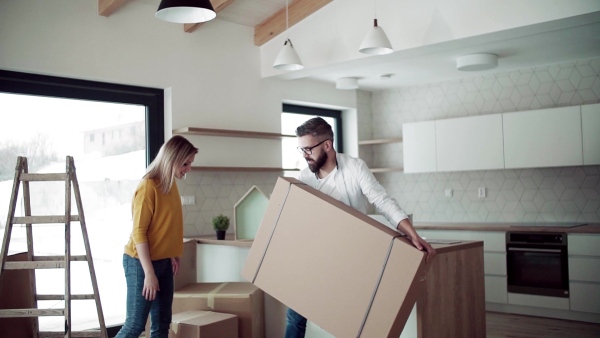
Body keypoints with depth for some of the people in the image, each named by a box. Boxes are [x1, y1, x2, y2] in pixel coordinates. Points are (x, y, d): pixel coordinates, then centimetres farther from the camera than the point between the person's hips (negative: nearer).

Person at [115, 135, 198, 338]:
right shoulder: (148, 186, -18)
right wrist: (149, 273, -20)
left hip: (163, 262, 8)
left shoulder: (171, 184, 7)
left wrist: (173, 256, 7)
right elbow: (139, 232, -19)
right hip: (141, 263, -8)